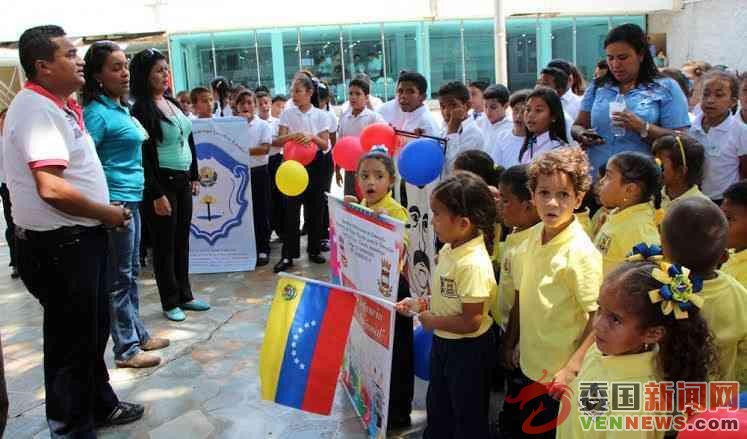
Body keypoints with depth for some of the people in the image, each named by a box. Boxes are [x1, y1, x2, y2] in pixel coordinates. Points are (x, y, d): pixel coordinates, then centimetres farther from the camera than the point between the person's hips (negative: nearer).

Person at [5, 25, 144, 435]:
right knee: (70, 338, 5)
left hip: (77, 237, 10)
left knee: (94, 328, 22)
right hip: (60, 244, -10)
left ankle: (99, 405, 40)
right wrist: (106, 213, -15)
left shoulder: (58, 105, 11)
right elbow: (51, 188, -28)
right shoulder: (37, 110, -19)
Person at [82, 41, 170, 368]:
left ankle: (138, 334, 29)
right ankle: (126, 349, 10)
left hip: (131, 199, 9)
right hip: (114, 201, -9)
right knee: (120, 277, 0)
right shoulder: (97, 112, -14)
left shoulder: (121, 107, 12)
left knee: (131, 272, 17)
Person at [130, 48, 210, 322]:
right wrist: (157, 194, -19)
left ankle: (184, 295, 26)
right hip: (161, 183, -7)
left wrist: (194, 176, 15)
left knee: (182, 240, 14)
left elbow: (189, 141, 18)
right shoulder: (141, 109, -12)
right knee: (165, 243, 3)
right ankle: (170, 302, 14)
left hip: (182, 181, 7)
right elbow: (144, 156, -16)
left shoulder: (173, 103, 11)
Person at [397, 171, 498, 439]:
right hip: (443, 341, 9)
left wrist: (432, 321, -16)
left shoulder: (474, 264, -31)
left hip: (468, 349, -9)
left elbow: (470, 322, -28)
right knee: (437, 405, 27)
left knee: (468, 415, 14)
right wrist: (421, 304, -3)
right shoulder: (449, 249, -4)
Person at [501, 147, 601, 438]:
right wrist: (511, 343, 12)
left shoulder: (580, 252, -22)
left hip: (559, 374, -6)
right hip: (527, 364, 7)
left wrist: (572, 369, -21)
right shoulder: (532, 236, -3)